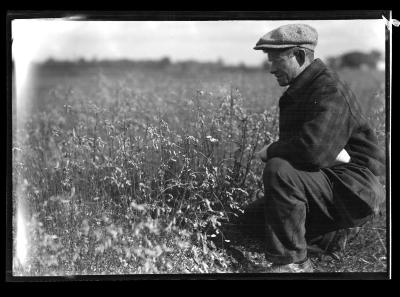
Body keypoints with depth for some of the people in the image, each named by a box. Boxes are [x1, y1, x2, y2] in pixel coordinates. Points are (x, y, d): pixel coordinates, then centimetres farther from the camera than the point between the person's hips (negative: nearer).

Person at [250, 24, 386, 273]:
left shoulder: (330, 91, -19)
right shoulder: (298, 92, 13)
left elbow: (313, 151, -33)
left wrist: (270, 152, -15)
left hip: (353, 192, -10)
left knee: (278, 171, -32)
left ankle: (291, 262, -24)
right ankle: (334, 232, 24)